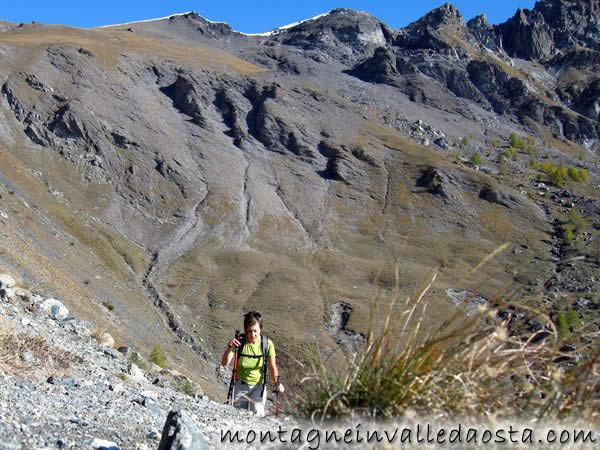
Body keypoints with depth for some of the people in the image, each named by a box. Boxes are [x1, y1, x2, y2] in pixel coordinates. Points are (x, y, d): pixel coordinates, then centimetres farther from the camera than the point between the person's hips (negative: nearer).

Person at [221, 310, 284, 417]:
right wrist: (229, 348, -37)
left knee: (258, 414, -14)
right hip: (241, 385, 0)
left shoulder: (267, 344, -13)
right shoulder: (239, 343, -16)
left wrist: (277, 383, -20)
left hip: (259, 386, 0)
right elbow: (224, 363, -19)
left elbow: (272, 366, -4)